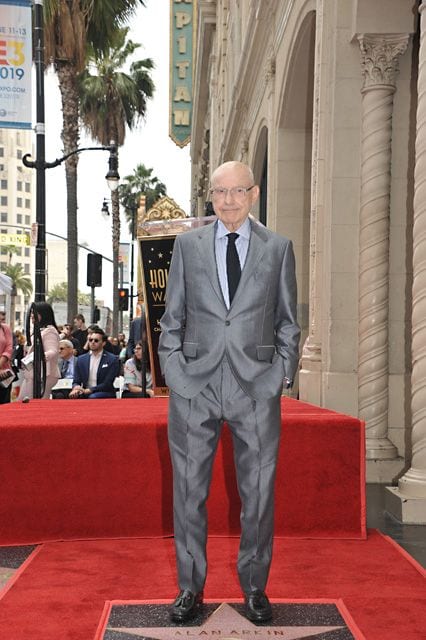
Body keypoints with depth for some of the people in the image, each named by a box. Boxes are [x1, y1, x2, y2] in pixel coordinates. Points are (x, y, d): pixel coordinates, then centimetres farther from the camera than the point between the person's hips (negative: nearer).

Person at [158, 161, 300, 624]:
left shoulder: (278, 248, 7)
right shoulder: (188, 244, 8)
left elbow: (288, 321, 9)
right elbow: (172, 317, 9)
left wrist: (280, 375, 0)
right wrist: (174, 372, 0)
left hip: (256, 387, 0)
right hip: (194, 387, 1)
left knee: (258, 493, 8)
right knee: (188, 491, 7)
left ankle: (254, 586, 25)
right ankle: (190, 587, 24)